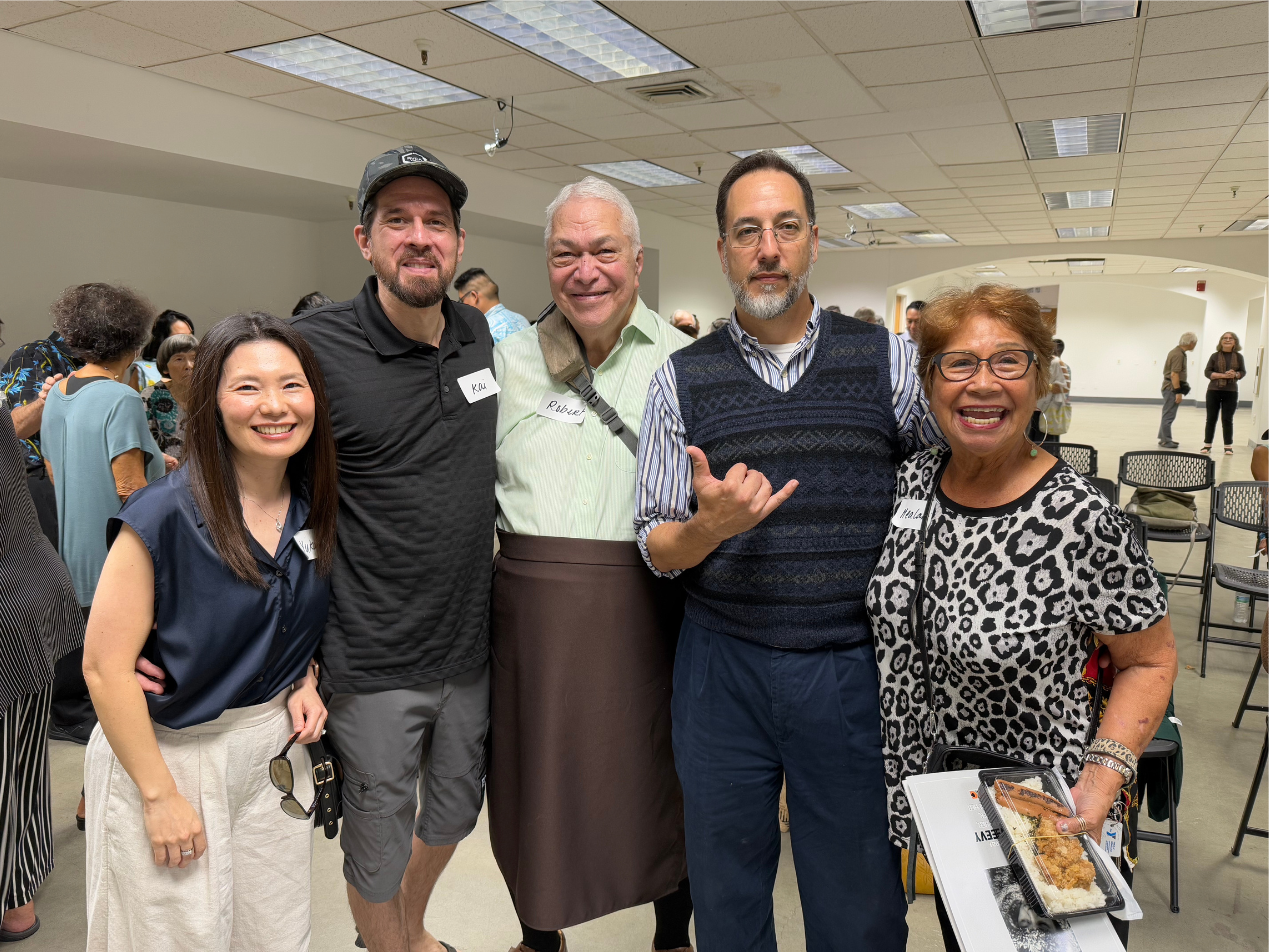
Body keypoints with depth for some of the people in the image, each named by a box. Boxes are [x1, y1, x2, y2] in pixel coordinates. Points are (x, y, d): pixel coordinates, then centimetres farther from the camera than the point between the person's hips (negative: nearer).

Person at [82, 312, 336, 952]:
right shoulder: (166, 516, -20)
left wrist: (305, 681, -4)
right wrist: (161, 795, -14)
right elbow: (106, 667, -17)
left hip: (275, 752, 5)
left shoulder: (315, 508, -2)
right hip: (169, 755, -5)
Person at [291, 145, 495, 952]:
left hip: (471, 647, 6)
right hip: (373, 664, -6)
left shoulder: (479, 333, 2)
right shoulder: (315, 349, -16)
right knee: (380, 839, 13)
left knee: (456, 810, 25)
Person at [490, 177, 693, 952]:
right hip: (532, 605, 2)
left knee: (659, 778, 13)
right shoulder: (509, 362, 7)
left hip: (645, 604, -2)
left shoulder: (683, 363, 0)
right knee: (536, 776, 16)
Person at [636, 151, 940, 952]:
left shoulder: (888, 360, 0)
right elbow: (656, 549, 3)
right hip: (723, 668, 1)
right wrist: (709, 526, -19)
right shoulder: (681, 379, 1)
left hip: (853, 669, 0)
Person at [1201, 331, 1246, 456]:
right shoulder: (1215, 356, 1)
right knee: (1211, 419, 4)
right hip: (1214, 391, 0)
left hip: (1231, 392, 0)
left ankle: (1228, 446, 10)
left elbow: (1243, 372, 8)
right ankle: (1207, 445, 12)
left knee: (1227, 419, 2)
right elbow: (1207, 372, -3)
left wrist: (1235, 374, -15)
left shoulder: (1238, 356, 5)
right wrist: (1222, 375, -16)